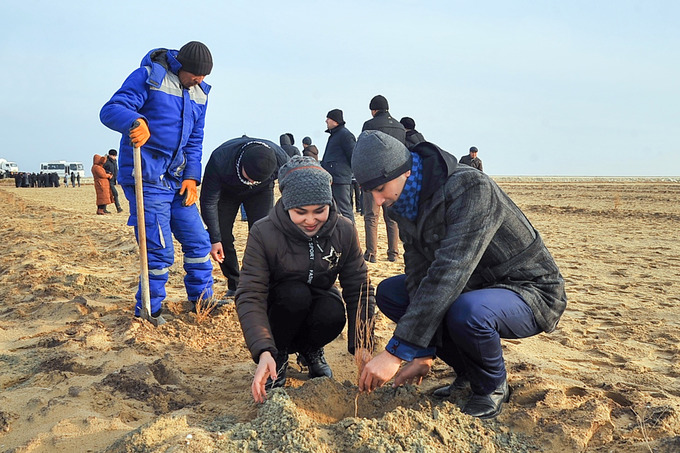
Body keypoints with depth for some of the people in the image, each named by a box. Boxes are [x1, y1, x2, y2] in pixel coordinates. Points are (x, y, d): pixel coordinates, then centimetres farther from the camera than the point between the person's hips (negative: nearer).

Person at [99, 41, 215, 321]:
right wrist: (137, 122, -39)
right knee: (159, 251, -6)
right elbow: (111, 110, -17)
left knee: (198, 242, 10)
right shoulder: (149, 76, -8)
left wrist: (192, 176, 6)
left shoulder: (200, 93, 13)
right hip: (147, 179, -7)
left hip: (178, 180, 7)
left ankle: (202, 300, 28)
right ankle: (148, 313, 13)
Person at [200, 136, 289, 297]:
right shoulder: (219, 161, -40)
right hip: (226, 191, 0)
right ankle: (234, 285, 5)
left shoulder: (281, 159, -36)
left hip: (261, 192, 0)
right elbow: (209, 202, -27)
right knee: (222, 234, -9)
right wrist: (214, 239, -27)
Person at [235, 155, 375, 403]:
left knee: (334, 313, -31)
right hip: (278, 314, -2)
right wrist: (264, 352, -43)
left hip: (319, 305, 2)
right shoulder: (263, 233, -24)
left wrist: (361, 345, -27)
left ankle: (310, 350, 3)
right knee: (296, 293, -34)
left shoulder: (344, 230, -16)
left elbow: (359, 290, -15)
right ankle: (279, 354, -5)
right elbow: (250, 297, -29)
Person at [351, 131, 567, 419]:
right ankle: (468, 374, 8)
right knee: (388, 293, 0)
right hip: (474, 287, 8)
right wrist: (424, 354, -15)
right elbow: (419, 274, -7)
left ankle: (493, 388, -4)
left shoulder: (471, 188, -30)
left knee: (466, 312, -39)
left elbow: (449, 273, -38)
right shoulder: (406, 205, -4)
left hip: (531, 291, -8)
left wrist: (397, 352, -38)